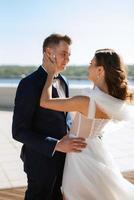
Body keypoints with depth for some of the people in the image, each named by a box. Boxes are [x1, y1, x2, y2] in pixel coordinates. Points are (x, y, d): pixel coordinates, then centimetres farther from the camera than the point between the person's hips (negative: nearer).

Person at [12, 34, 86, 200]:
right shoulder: (30, 84, -21)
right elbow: (19, 131, -22)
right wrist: (56, 145, -29)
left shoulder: (62, 81, 4)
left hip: (60, 155, 7)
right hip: (41, 158, -7)